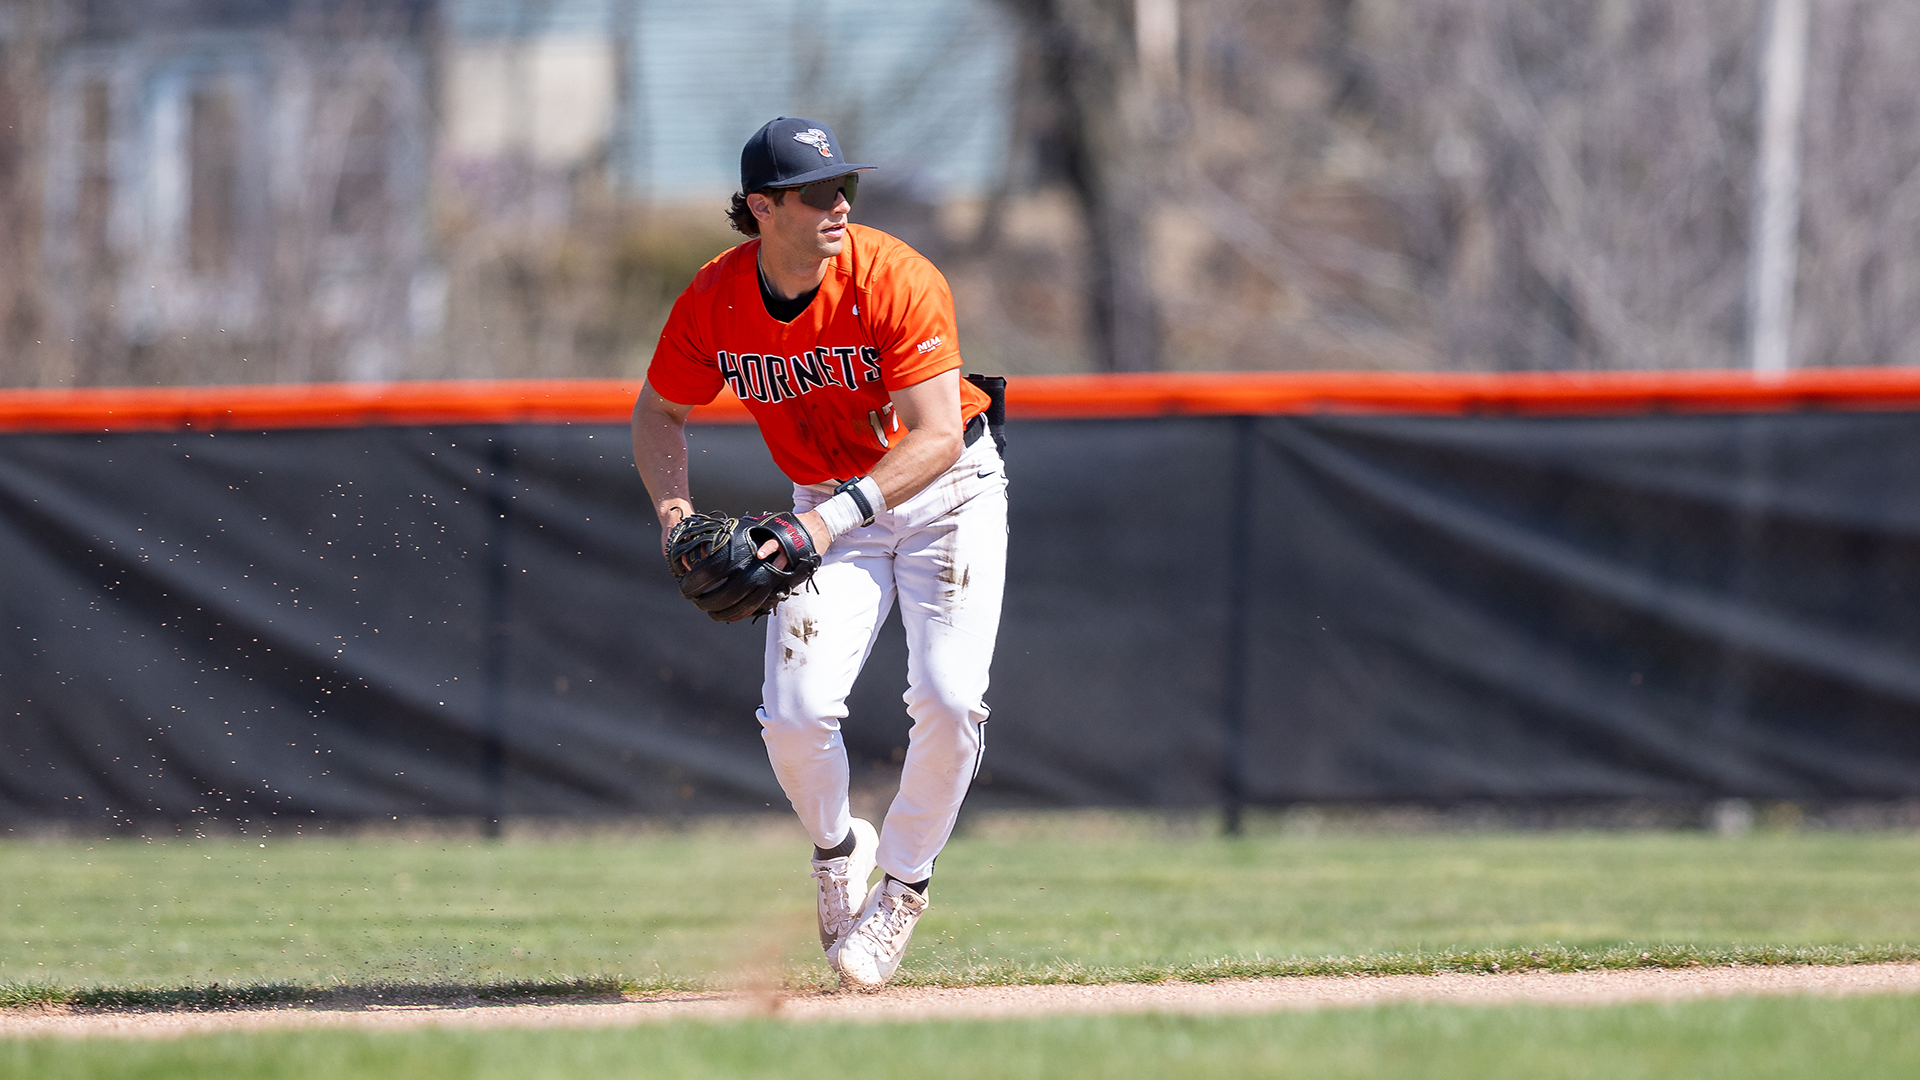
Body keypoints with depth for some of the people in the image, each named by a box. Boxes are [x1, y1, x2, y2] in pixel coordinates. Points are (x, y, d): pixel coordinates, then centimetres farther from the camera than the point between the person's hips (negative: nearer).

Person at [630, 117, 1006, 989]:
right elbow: (658, 412, 4)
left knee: (947, 699, -20)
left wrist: (837, 517, -42)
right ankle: (838, 847, 18)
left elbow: (936, 438, -30)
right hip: (830, 508, 3)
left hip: (946, 492, -3)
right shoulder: (714, 302, -14)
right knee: (795, 715, -15)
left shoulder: (897, 282, -25)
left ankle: (902, 883, 4)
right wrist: (674, 508, -15)